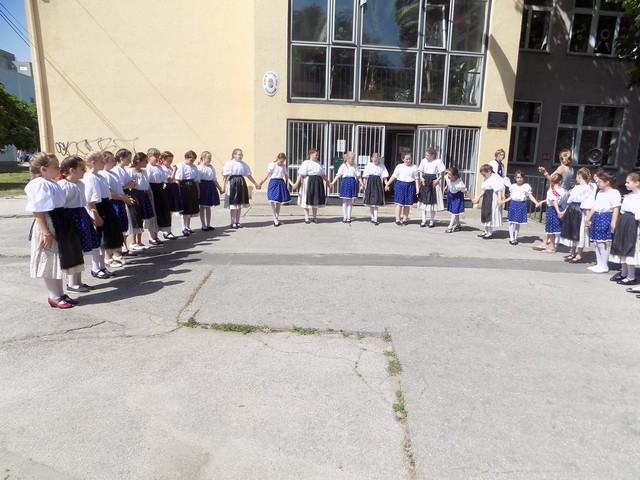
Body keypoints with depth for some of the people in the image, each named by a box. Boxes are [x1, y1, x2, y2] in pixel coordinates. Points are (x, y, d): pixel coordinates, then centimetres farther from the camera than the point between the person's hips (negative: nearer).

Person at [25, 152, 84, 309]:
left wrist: (63, 227, 21)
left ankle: (60, 294, 26)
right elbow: (37, 212, -20)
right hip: (48, 226, -10)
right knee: (50, 263, 2)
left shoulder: (52, 183, 13)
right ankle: (54, 297, 12)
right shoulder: (38, 185, -16)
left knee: (59, 262, 15)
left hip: (60, 225, 10)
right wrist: (46, 233, -23)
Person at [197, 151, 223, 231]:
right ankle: (203, 226, 12)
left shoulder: (212, 168, 9)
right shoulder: (199, 168, -9)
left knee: (208, 207, 11)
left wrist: (220, 188, 15)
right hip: (203, 187, -5)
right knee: (202, 207, 4)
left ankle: (208, 225, 20)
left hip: (211, 187, 5)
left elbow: (214, 180, 15)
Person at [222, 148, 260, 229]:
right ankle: (233, 223, 6)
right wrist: (224, 186, -16)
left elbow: (248, 175, 16)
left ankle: (237, 222, 18)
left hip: (241, 183, 5)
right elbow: (226, 176, -9)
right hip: (233, 183, -5)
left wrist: (255, 183, 17)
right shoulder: (229, 163, -5)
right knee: (233, 204, -2)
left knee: (240, 204, 8)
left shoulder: (243, 164, 11)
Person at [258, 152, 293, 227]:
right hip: (273, 183, -4)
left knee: (279, 202, 7)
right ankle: (275, 220, -6)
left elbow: (286, 177, 11)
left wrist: (292, 184, -1)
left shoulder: (284, 166, 9)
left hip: (281, 184, 4)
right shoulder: (271, 165, -2)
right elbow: (267, 176, -4)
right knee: (272, 202, -10)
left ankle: (277, 219, 18)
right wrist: (260, 183, -13)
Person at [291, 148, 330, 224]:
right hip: (308, 182, -5)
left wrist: (327, 182, 23)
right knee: (307, 199, 1)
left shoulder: (319, 163, 15)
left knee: (315, 200, 9)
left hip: (317, 183, 5)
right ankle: (306, 218, 9)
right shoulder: (306, 163, -3)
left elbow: (323, 174, 22)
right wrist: (297, 183, -19)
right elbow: (301, 174, -11)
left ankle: (314, 217, 18)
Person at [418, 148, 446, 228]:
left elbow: (442, 174, -5)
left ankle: (432, 221, 13)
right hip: (425, 182, 4)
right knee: (423, 201, 5)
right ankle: (424, 220, 12)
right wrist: (421, 177, -5)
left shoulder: (438, 161, -7)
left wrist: (437, 180, -17)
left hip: (433, 182, -4)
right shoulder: (423, 161, 6)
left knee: (433, 202, 3)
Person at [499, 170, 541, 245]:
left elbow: (530, 196, -1)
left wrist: (536, 202, -12)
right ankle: (511, 238, 9)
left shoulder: (526, 186, 0)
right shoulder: (513, 186, 7)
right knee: (511, 222, 2)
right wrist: (503, 201, 12)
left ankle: (515, 238, 16)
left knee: (518, 223, 6)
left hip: (522, 205, -2)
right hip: (513, 204, 2)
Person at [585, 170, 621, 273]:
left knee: (602, 243, -6)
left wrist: (613, 223, -21)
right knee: (597, 243, 11)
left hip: (606, 218, -9)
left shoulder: (614, 193, -9)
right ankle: (599, 264, 19)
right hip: (597, 218, 9)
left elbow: (616, 209, -15)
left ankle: (604, 266, 4)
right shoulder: (599, 193, 17)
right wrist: (588, 218, 24)